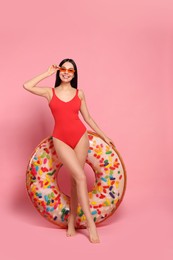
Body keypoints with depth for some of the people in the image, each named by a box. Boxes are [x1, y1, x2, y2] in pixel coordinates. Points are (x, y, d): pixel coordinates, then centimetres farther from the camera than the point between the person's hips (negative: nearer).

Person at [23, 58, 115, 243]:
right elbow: (26, 86, -4)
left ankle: (71, 222, 13)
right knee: (81, 177, -13)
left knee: (74, 179, 3)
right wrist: (48, 73, 3)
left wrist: (104, 136, 13)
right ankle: (90, 223, -5)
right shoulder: (50, 92, 6)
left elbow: (87, 118, 14)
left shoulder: (79, 93, 9)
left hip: (80, 137, 2)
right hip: (61, 139, -2)